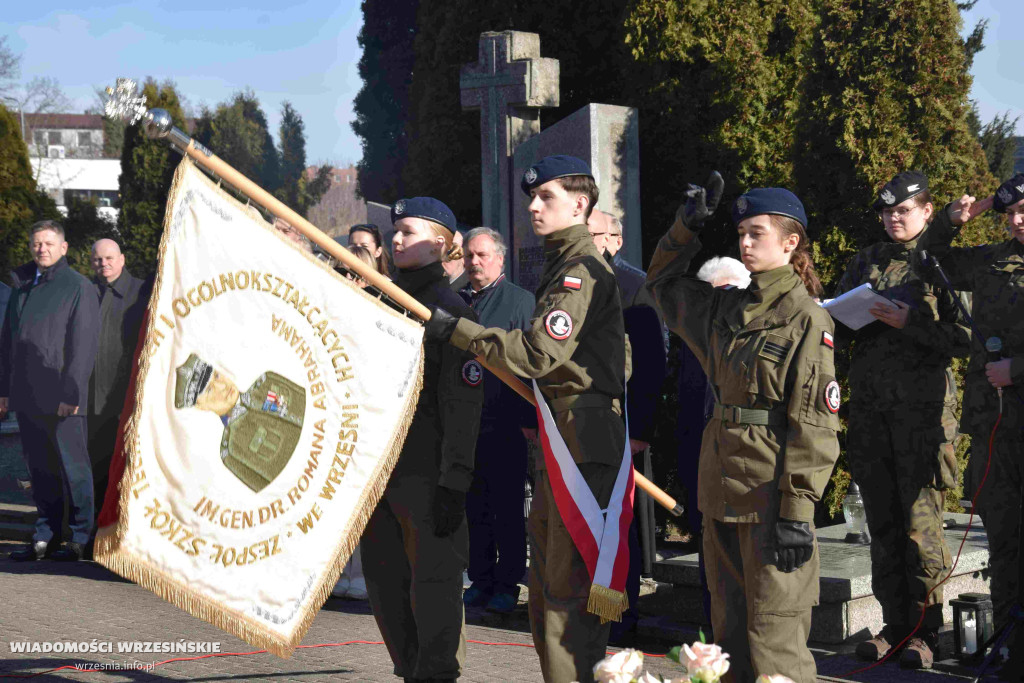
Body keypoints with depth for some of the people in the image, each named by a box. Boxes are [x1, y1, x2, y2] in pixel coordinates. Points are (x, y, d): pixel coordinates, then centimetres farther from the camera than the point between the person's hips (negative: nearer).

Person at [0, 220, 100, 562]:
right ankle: (43, 537, 15)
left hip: (61, 397, -6)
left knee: (72, 467, -1)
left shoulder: (79, 287, -5)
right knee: (39, 469, 9)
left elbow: (84, 345, -11)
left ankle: (80, 538, 6)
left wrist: (71, 393, -17)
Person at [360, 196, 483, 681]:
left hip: (425, 470, -7)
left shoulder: (452, 311, -7)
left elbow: (463, 405, -12)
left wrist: (454, 483, -18)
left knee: (432, 578, -3)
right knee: (384, 579, 11)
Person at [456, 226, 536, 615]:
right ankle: (480, 582, 18)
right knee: (474, 509, 9)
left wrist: (527, 420, -12)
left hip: (504, 425, -5)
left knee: (507, 509, 1)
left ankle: (507, 586, 7)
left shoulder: (520, 301, -1)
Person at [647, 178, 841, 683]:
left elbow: (814, 423, -13)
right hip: (722, 483, 7)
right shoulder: (728, 307, 11)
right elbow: (665, 282, 30)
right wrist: (687, 226, 14)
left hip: (771, 490, -7)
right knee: (730, 629, 13)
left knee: (772, 639, -6)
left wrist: (798, 510, -18)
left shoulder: (806, 319, -9)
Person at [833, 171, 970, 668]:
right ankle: (894, 626, 15)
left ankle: (924, 632, 2)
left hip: (923, 407, -5)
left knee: (921, 523, -5)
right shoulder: (866, 263, 17)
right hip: (870, 404, 5)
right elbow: (837, 327, 21)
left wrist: (909, 322, -16)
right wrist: (850, 316, -1)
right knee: (882, 521, 8)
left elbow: (964, 337, -7)